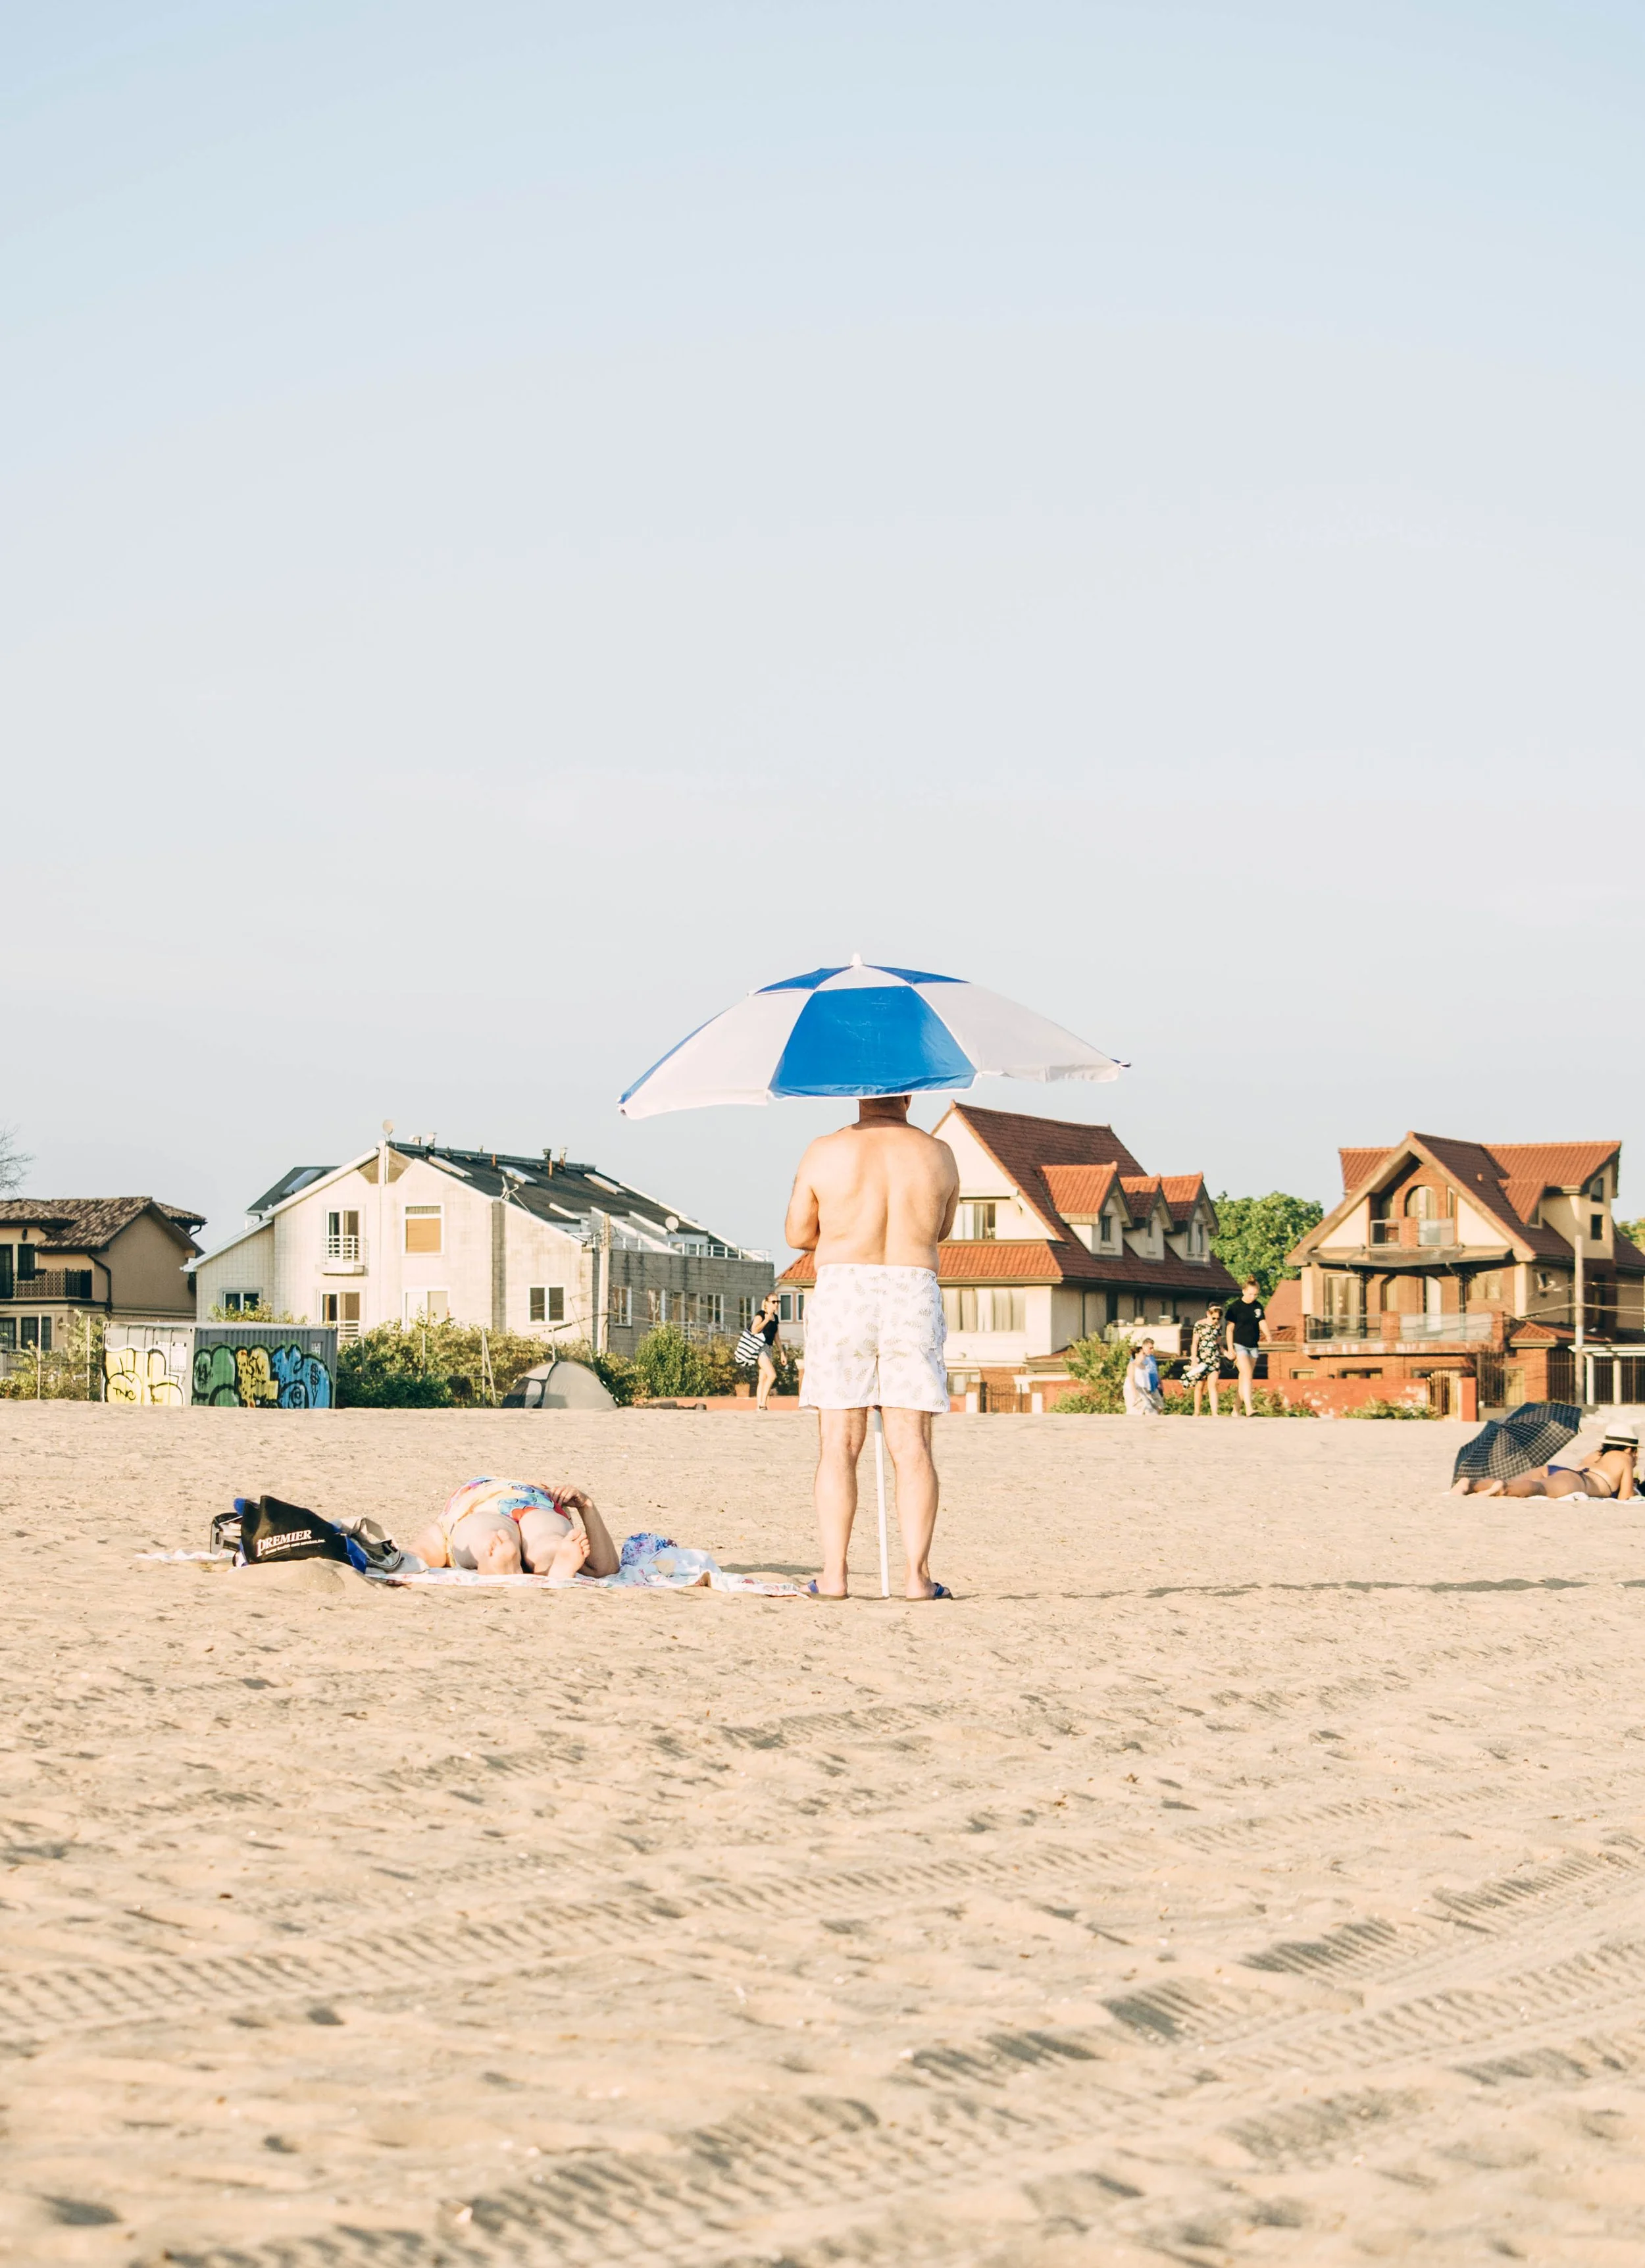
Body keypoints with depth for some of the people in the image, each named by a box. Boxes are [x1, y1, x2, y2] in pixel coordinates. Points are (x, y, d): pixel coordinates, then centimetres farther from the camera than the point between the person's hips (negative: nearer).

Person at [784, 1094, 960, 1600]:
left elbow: (798, 1235, 6)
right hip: (915, 1299, 1)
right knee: (912, 1447, 2)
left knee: (839, 1445, 2)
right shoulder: (938, 1155, 4)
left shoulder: (825, 1153, -1)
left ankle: (834, 1573, -2)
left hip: (842, 1297, -1)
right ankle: (918, 1574, -3)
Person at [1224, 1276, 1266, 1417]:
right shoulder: (1236, 1306, -6)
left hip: (1253, 1346, 5)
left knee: (1244, 1379, 9)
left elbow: (1261, 1323, 0)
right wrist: (1230, 1349, -10)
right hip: (1240, 1346, -5)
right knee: (1247, 1375, -18)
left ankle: (1238, 1409, 17)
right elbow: (1230, 1328, -5)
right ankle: (1249, 1409, -25)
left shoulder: (1258, 1307, 8)